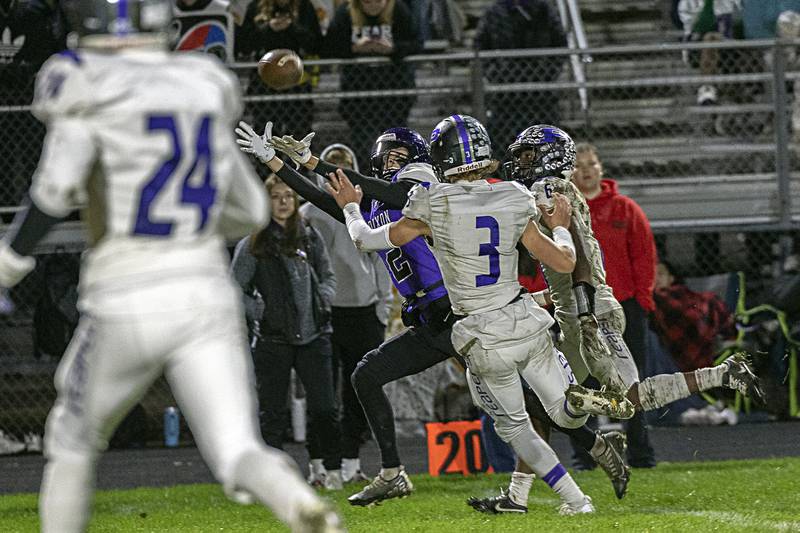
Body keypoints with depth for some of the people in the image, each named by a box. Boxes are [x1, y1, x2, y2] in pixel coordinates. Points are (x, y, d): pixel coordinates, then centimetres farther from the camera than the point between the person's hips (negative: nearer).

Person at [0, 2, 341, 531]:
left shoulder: (91, 90, -5)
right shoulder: (203, 89, 13)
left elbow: (57, 186, -22)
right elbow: (250, 210, 18)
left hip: (127, 303, -3)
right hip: (207, 296, 3)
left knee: (74, 439, 21)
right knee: (239, 456, -5)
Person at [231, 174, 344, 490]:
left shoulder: (310, 237, 9)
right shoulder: (252, 245, -1)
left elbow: (328, 277, 18)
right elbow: (236, 289, -2)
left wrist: (321, 301, 1)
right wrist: (257, 314, -13)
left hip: (313, 334, 2)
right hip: (273, 339, -2)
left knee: (323, 407, -2)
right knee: (272, 411, 2)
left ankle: (333, 470, 12)